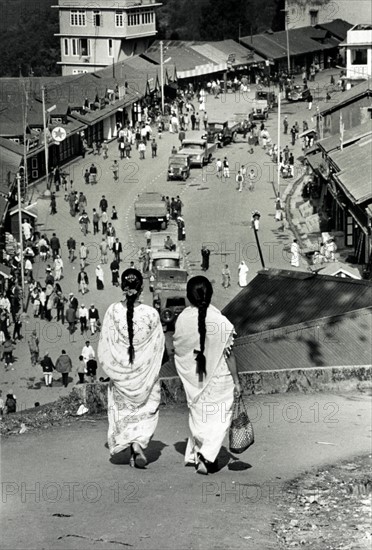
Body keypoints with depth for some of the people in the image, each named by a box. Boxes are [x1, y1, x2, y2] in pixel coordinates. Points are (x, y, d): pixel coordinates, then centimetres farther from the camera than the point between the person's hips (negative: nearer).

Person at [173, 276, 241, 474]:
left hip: (192, 377, 3)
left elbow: (178, 350, -1)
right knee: (219, 417, 7)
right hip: (218, 377, -3)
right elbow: (229, 355, -11)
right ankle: (206, 456, -8)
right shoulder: (221, 322, -18)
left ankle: (195, 454, 30)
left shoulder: (182, 319, -11)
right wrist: (236, 381, -1)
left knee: (197, 415, 21)